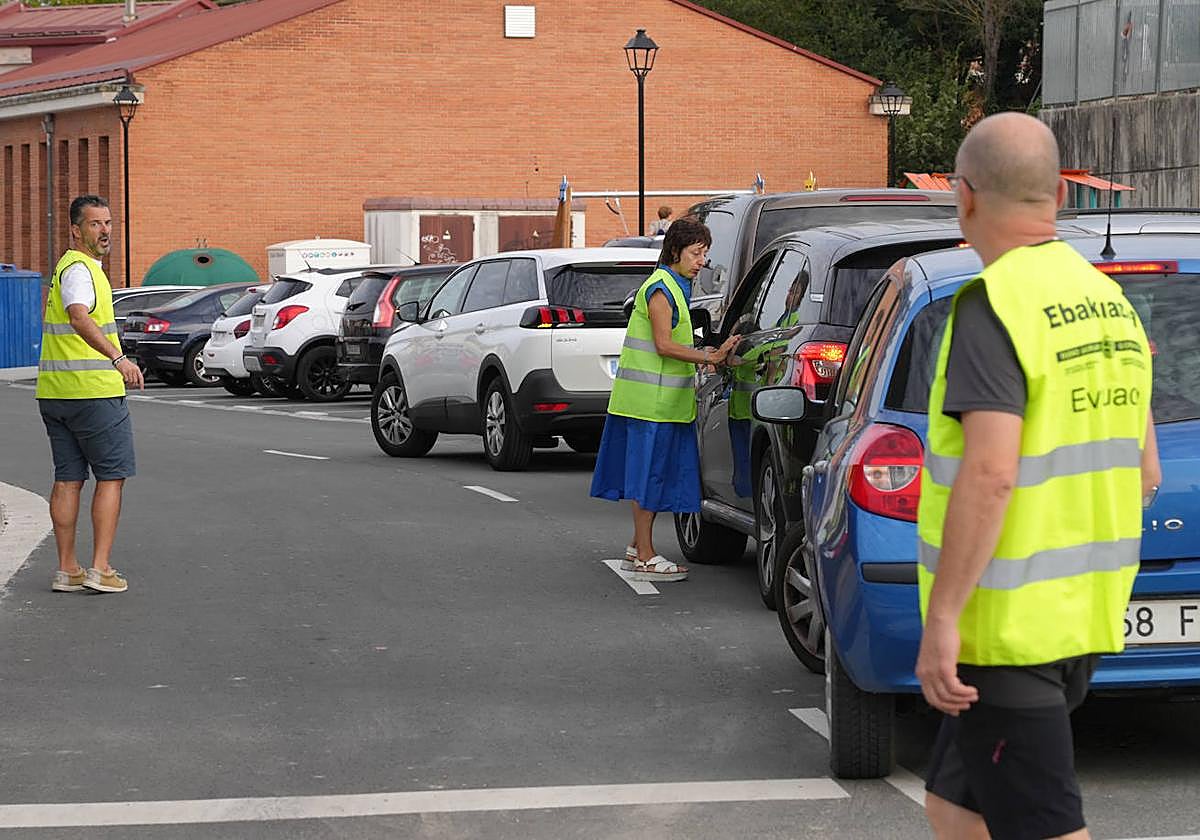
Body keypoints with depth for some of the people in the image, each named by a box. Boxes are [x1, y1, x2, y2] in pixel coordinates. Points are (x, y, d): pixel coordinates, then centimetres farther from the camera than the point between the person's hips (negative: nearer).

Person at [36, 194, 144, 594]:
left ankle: (66, 569, 10)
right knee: (111, 476, -2)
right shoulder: (79, 269, -14)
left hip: (54, 392, 9)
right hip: (93, 390, -9)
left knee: (68, 479, 9)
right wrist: (118, 359, -47)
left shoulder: (68, 266, 18)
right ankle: (100, 569, -4)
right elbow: (80, 318, -33)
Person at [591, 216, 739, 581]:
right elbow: (664, 345, -20)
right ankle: (645, 556, -5)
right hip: (652, 399, -10)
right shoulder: (661, 289, -14)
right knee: (649, 472, -7)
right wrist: (709, 358, -20)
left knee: (656, 474, 13)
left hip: (665, 398, 10)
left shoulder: (676, 288, 18)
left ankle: (638, 547, 20)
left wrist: (703, 354, 10)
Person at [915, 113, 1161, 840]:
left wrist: (941, 620, -21)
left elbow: (989, 474, -24)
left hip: (1007, 624, -9)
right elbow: (1145, 473, 16)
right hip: (1083, 616, 9)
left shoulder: (995, 304, -15)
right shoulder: (1110, 302, 11)